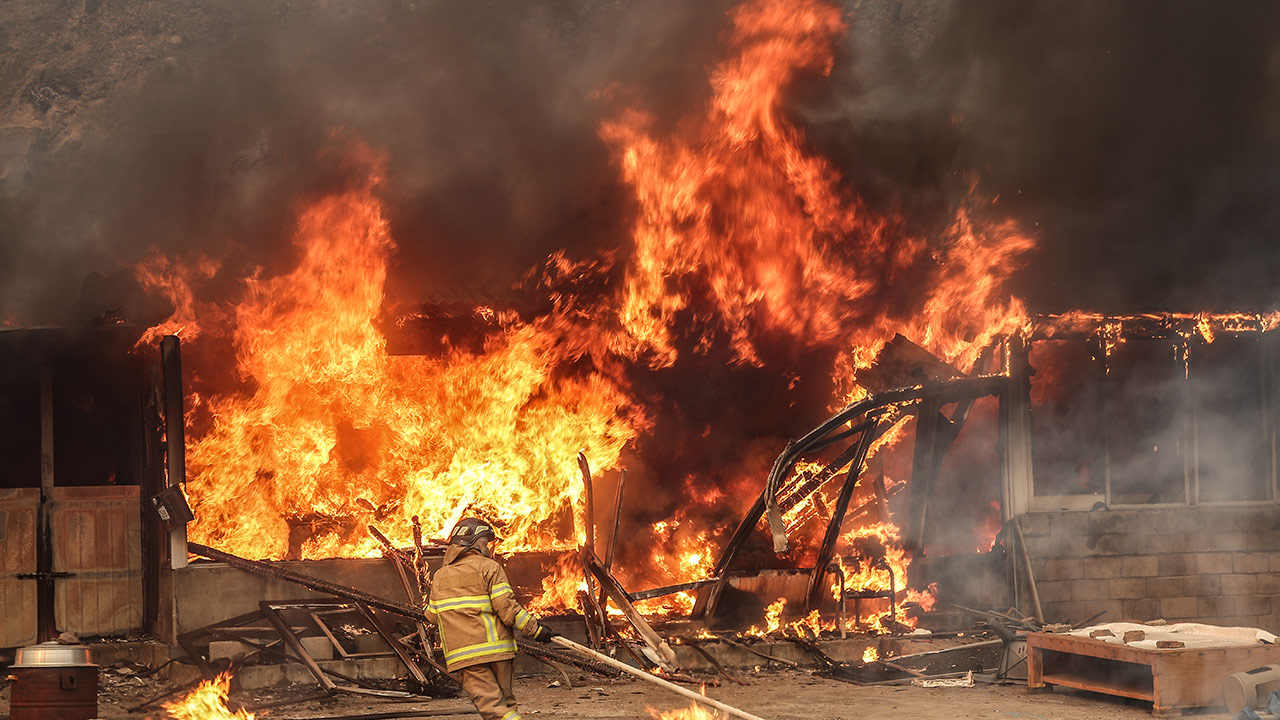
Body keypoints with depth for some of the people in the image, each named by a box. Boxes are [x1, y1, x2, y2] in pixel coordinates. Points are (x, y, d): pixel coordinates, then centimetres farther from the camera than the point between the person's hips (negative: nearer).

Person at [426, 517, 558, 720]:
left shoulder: (439, 577, 12)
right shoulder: (489, 567, -1)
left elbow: (433, 617, 19)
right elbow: (506, 607, -10)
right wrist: (536, 630, -5)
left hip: (461, 655, 2)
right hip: (495, 648, -2)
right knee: (506, 701, 12)